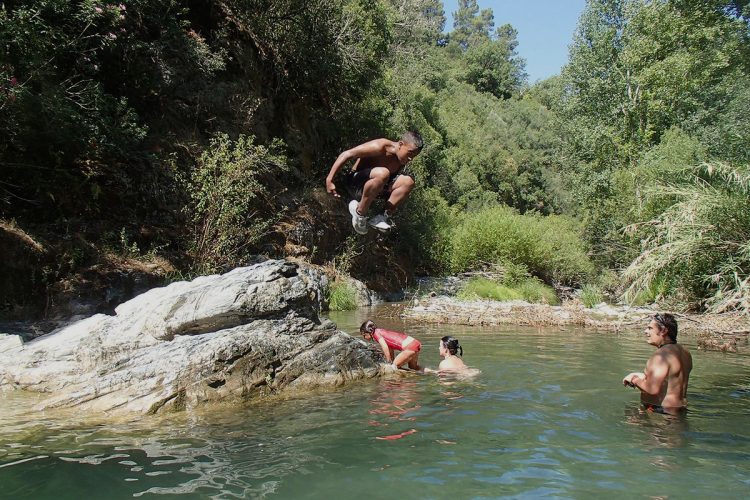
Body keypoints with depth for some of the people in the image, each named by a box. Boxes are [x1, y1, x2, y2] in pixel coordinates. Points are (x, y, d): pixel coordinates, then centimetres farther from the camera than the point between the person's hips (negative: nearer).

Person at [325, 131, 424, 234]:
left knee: (408, 182, -17)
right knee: (382, 173, -38)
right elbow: (347, 154, -22)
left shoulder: (402, 161, -1)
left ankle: (382, 217, -18)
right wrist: (329, 180, -24)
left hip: (377, 187, 6)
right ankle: (360, 212, -22)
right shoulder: (380, 147, -21)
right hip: (356, 180, -6)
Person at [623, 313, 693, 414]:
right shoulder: (684, 352, 13)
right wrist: (643, 376, 19)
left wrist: (635, 379, -8)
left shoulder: (661, 355, -17)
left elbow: (653, 389, -26)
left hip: (662, 410, -10)